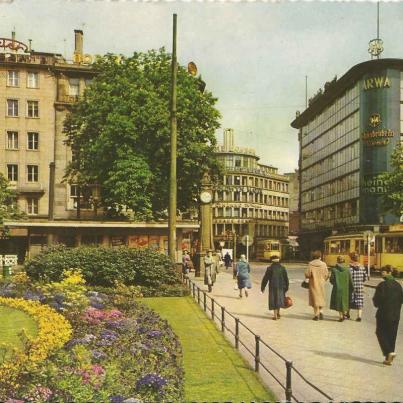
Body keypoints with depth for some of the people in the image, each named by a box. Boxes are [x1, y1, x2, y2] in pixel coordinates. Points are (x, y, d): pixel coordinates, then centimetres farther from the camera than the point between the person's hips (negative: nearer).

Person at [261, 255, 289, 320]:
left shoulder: (269, 268, -6)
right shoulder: (282, 268, 2)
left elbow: (265, 278, -4)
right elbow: (286, 278, 5)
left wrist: (262, 288, 4)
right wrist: (286, 287, 13)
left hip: (273, 287, -3)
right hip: (281, 287, 3)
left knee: (274, 300, 3)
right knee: (279, 300, 18)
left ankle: (275, 315, 2)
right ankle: (278, 313, 27)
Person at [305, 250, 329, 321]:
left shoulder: (311, 264, -11)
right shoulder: (323, 264, -7)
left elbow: (307, 274, -11)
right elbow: (326, 275, -4)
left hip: (313, 284, -1)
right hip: (321, 284, 1)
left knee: (315, 298, 5)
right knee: (321, 298, 17)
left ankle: (316, 314, 3)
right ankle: (321, 311, 4)